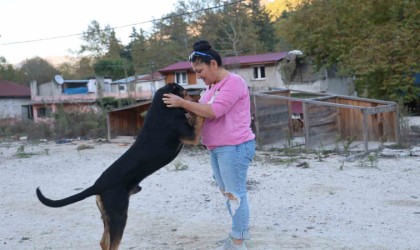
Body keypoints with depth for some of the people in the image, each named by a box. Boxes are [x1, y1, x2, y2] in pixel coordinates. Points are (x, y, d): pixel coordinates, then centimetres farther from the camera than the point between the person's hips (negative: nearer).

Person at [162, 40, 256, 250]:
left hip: (235, 147, -10)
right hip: (217, 149, 10)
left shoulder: (233, 82, -15)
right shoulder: (211, 87, 15)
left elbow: (213, 111, -23)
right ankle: (240, 231, 31)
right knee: (227, 193, 17)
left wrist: (182, 103, -19)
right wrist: (184, 107, 0)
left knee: (235, 193, -2)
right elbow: (204, 112, 18)